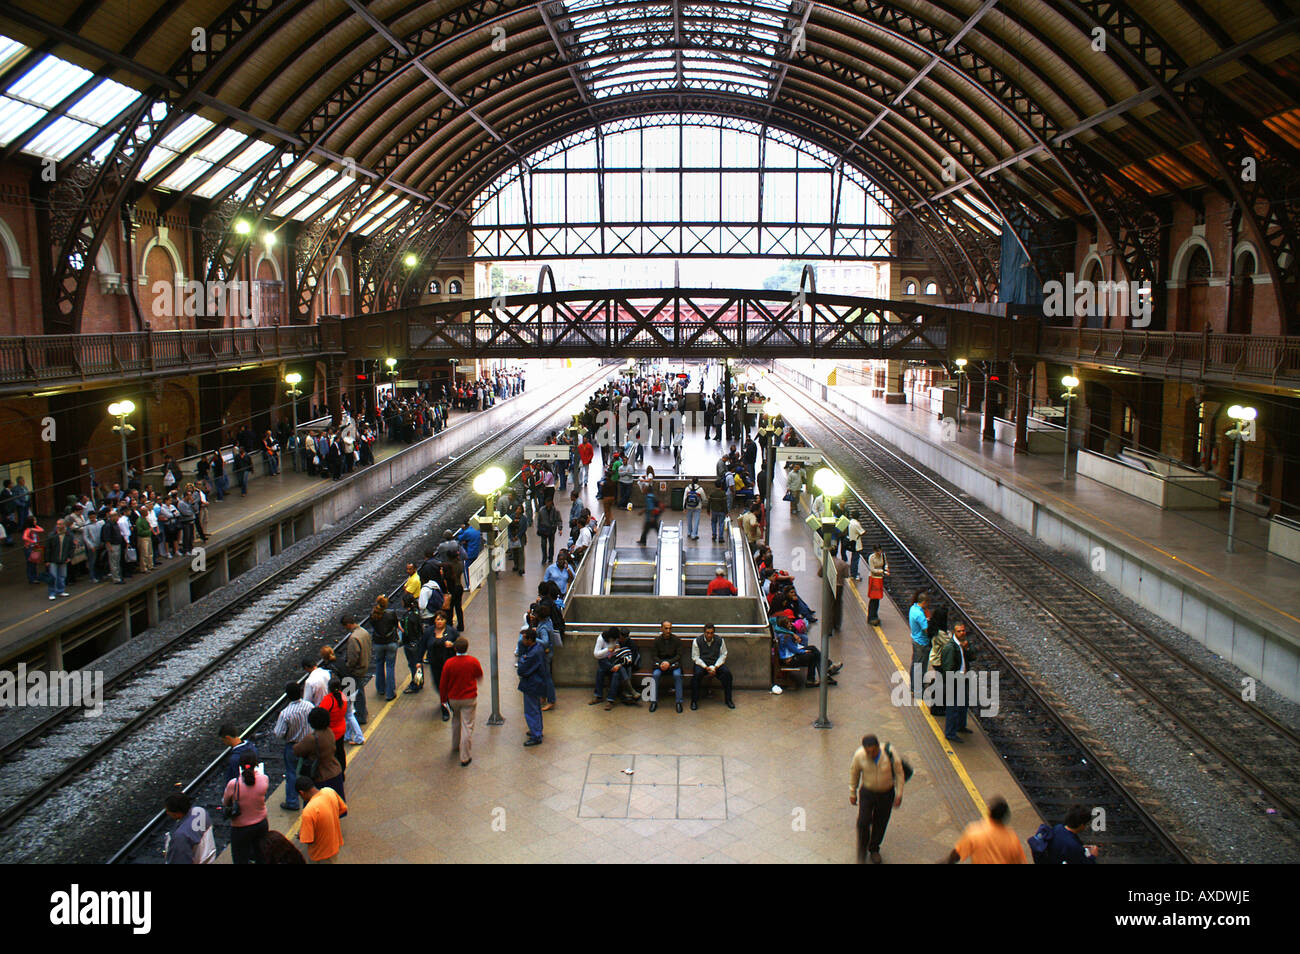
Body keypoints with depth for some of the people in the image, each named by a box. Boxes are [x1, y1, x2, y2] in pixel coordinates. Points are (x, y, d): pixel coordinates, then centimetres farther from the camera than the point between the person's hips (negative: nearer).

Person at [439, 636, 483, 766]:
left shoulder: (448, 663, -14)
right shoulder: (473, 661, -13)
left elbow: (443, 684, -6)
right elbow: (480, 676, 6)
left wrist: (444, 699, 7)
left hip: (453, 699, 2)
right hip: (469, 698, -2)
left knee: (456, 721, 26)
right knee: (467, 726, 2)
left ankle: (455, 746, 45)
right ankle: (465, 757, 2)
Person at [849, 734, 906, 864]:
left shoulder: (889, 752, -25)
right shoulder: (859, 755, -22)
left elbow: (899, 773, -9)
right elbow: (854, 773, -2)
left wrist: (899, 794, -6)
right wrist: (852, 793, 5)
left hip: (886, 794, 0)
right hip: (867, 792, 0)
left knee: (880, 823, 12)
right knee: (863, 822, -9)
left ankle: (874, 849, 39)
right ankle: (862, 850, 16)